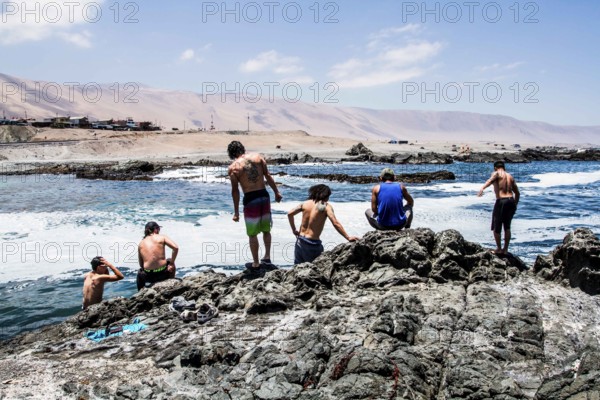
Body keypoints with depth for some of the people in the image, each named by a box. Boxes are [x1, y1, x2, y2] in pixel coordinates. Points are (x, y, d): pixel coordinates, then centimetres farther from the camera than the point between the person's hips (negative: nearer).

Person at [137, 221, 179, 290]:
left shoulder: (141, 244, 8)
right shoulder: (161, 237, 0)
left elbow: (141, 265, 12)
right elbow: (176, 248, -12)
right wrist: (171, 263, -2)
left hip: (148, 277, 2)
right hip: (163, 273, -2)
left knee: (139, 273, 38)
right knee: (171, 264, 33)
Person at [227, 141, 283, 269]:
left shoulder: (233, 168, -6)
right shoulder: (258, 157, 2)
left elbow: (235, 191, -6)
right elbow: (268, 176, 3)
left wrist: (236, 212, 0)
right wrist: (277, 192, 12)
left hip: (250, 199, -4)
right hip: (264, 196, 4)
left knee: (252, 234, 9)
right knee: (266, 229, 21)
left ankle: (256, 263, 17)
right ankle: (267, 256, 31)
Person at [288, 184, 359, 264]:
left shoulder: (306, 203, 5)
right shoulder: (326, 206, -9)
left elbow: (290, 213, 7)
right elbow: (336, 224, -18)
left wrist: (294, 230, 16)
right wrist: (348, 237, -16)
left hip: (300, 241, 5)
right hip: (312, 243, -5)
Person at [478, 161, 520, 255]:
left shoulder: (496, 173, 2)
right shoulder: (510, 176, 19)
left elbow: (490, 180, -23)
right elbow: (517, 193, 20)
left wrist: (482, 188, -40)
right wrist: (515, 205, 30)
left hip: (501, 201, -6)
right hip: (511, 201, 6)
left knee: (496, 227, 8)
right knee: (507, 227, 19)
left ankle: (499, 249, 12)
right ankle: (505, 249, 22)